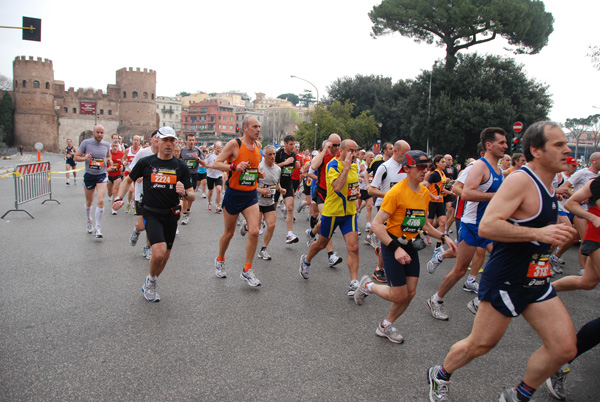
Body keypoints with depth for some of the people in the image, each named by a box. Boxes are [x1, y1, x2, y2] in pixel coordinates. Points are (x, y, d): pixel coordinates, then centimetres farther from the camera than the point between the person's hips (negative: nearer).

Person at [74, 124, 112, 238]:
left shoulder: (106, 145, 3)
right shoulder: (86, 143, -5)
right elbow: (76, 156, 1)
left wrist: (109, 161, -1)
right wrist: (84, 158, -20)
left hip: (101, 175, 0)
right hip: (89, 175, 0)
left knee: (100, 201, -14)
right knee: (89, 202, 14)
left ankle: (98, 228, -5)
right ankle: (89, 221, 42)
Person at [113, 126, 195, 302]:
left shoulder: (181, 166, -1)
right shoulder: (145, 162, -3)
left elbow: (192, 196, -2)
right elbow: (129, 180, 14)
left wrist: (184, 193, -24)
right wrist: (119, 198, 1)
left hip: (171, 215, 3)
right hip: (152, 214, -3)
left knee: (165, 256, 12)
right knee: (159, 252, -20)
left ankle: (149, 286, 39)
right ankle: (151, 280, 11)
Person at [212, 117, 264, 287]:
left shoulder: (257, 145, 7)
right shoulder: (234, 144, -11)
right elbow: (216, 164, -14)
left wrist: (259, 173, 4)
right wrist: (234, 166, -29)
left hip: (251, 196, 4)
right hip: (234, 194, -4)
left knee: (254, 231, -10)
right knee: (229, 233, 10)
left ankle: (247, 271, 3)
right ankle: (220, 260, 38)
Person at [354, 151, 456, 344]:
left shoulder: (425, 192, 4)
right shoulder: (396, 192, -19)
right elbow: (376, 224, -22)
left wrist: (443, 237, 5)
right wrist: (396, 248, -28)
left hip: (411, 246, 7)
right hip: (392, 245, -7)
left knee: (410, 292, 6)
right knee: (399, 295, -4)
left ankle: (386, 325, 27)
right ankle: (367, 285, 24)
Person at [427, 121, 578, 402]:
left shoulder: (547, 185, 11)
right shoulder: (520, 180, -19)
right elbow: (487, 226, -30)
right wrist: (538, 233, -30)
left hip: (536, 282, 9)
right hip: (505, 281, -8)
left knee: (565, 348, 3)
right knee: (480, 344, 5)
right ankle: (439, 376, 31)